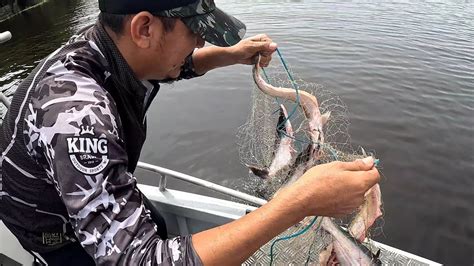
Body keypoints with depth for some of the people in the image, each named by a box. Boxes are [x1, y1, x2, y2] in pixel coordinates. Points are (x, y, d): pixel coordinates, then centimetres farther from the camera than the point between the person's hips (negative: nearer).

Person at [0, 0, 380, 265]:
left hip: (98, 196, 6)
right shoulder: (77, 112, -43)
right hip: (55, 230, -6)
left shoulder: (114, 44, -19)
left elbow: (178, 65, 4)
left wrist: (231, 54, -12)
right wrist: (300, 202, -49)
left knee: (158, 229, 19)